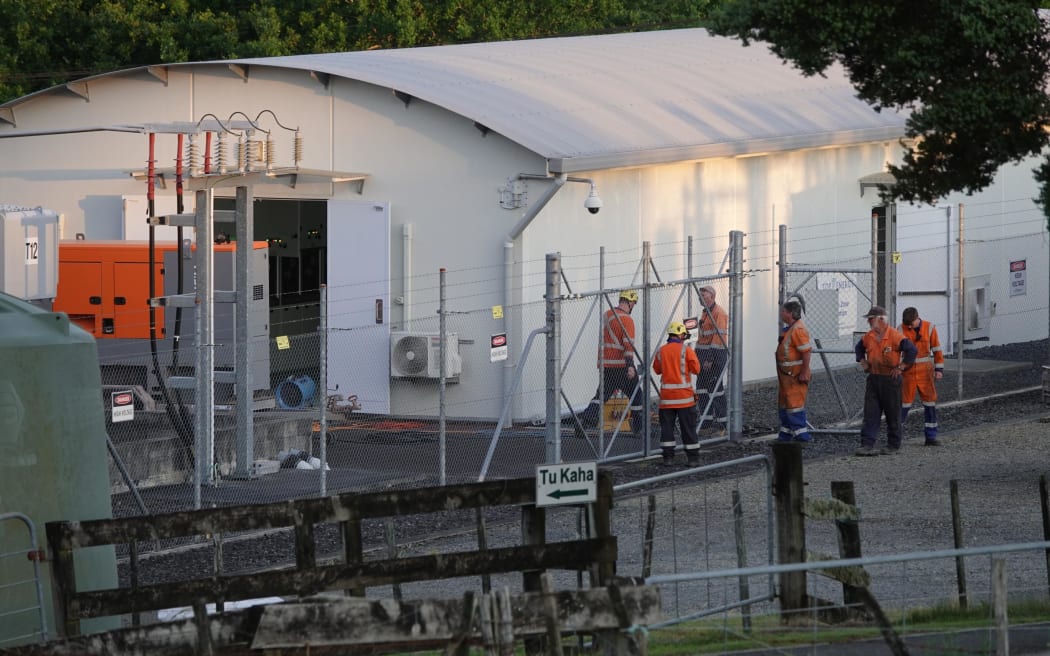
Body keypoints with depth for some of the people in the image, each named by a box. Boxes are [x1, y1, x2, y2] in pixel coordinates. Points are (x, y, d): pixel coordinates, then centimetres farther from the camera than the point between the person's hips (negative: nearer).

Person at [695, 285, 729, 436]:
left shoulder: (719, 313, -13)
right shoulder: (705, 313, 18)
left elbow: (719, 337, -19)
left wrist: (710, 359, -22)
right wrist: (698, 356, 20)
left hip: (715, 356, -10)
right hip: (704, 356, 10)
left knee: (715, 389, -8)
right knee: (702, 389, 10)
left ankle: (721, 425, -3)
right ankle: (706, 422, 16)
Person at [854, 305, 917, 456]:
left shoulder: (894, 335, -16)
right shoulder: (868, 337, 5)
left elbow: (911, 350, -21)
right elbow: (859, 348, 25)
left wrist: (901, 367, -17)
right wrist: (863, 362, 12)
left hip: (890, 379, -6)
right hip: (873, 378, 6)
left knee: (892, 414, 6)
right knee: (870, 413, -1)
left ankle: (894, 446, 16)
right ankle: (867, 445, -4)